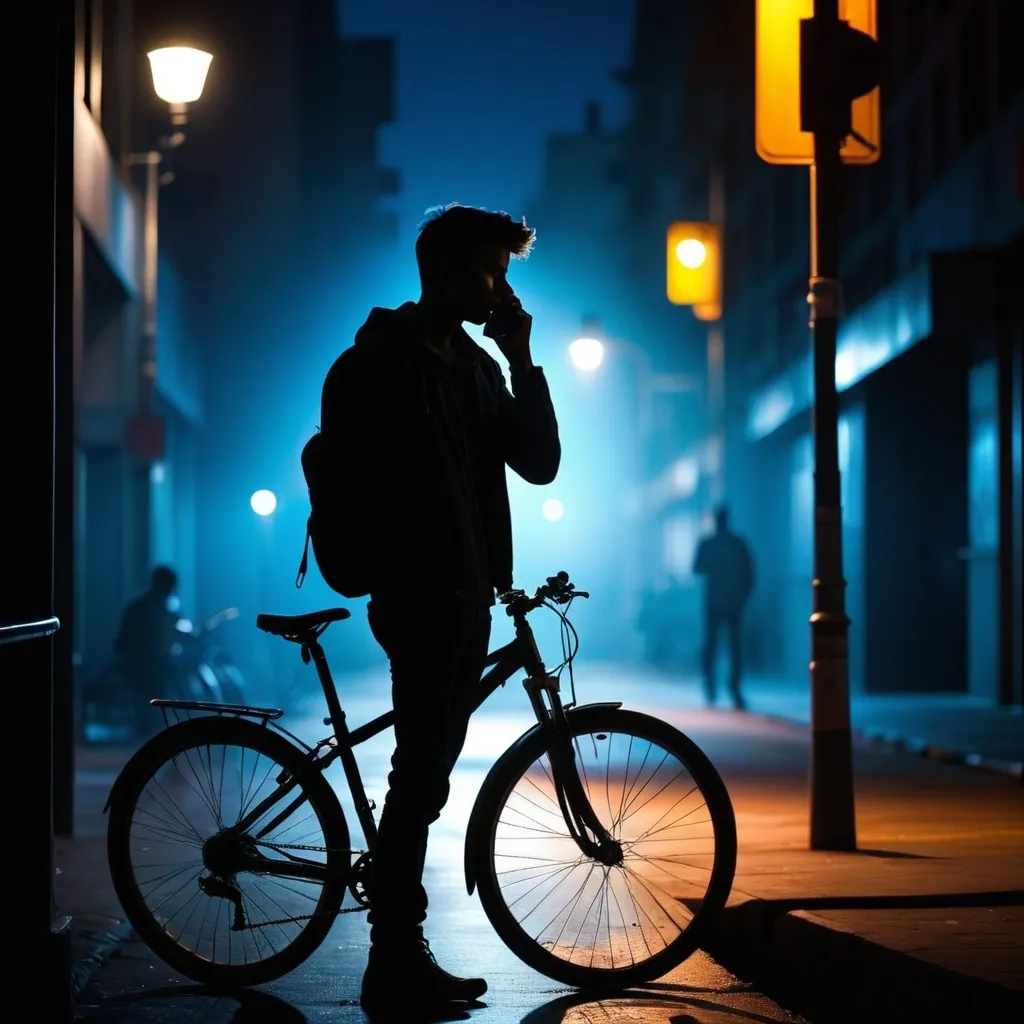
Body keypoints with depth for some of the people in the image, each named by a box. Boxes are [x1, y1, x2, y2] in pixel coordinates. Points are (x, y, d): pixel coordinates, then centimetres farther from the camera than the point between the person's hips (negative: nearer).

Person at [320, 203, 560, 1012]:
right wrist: (387, 574, -13)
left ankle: (403, 954, 14)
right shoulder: (377, 361, -6)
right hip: (419, 597, -8)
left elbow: (540, 463, 9)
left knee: (427, 774, 9)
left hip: (467, 596, 8)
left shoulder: (476, 366, 16)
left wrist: (522, 359, 0)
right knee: (421, 775, -9)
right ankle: (397, 962, -5)